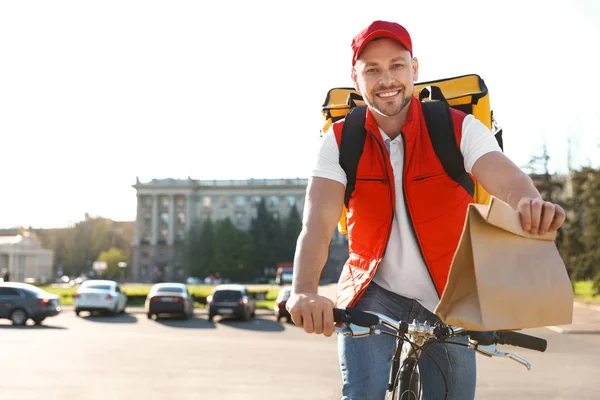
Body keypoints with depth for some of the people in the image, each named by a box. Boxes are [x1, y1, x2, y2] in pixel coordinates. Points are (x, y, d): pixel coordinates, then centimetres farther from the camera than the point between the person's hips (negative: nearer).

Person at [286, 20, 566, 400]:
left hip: (448, 301, 1)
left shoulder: (459, 128, -9)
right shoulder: (340, 141, -7)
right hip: (373, 294, -1)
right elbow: (317, 222, -19)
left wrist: (531, 204, -52)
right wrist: (304, 292, -38)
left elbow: (508, 180, -27)